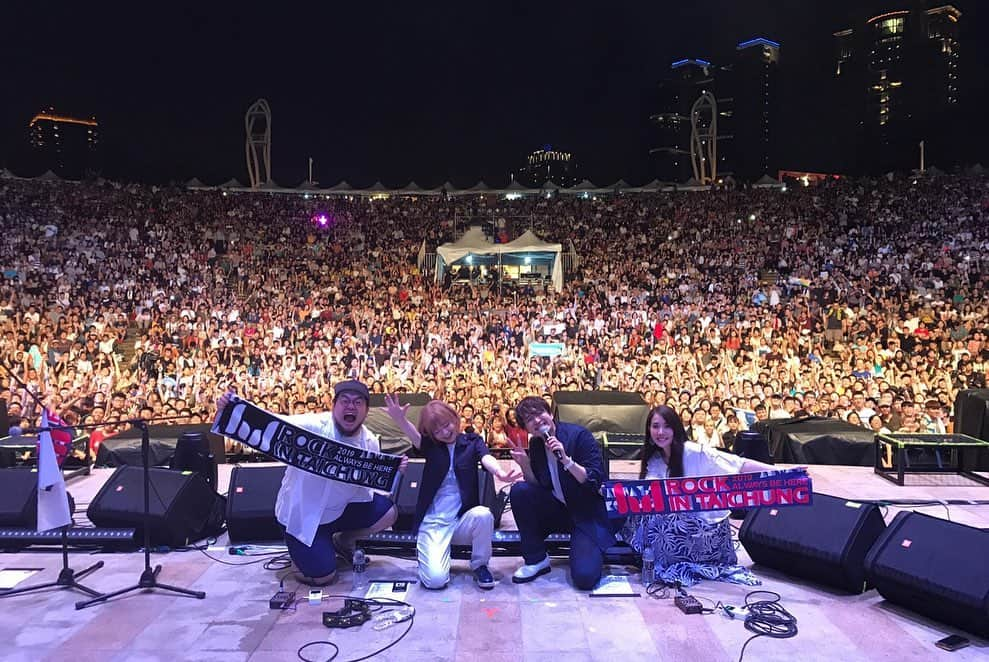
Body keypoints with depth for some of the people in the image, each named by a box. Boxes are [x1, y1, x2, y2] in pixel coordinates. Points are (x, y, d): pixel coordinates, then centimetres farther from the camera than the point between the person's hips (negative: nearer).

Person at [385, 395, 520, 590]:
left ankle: (479, 565, -4)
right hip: (432, 523, 0)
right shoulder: (430, 445, 4)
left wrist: (499, 472, -44)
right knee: (435, 579, -20)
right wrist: (399, 419, -43)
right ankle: (426, 553, 17)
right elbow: (414, 437, -18)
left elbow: (486, 458, -18)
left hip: (463, 521, 1)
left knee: (483, 514, -33)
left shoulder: (472, 441, 3)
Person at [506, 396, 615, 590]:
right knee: (519, 491, -22)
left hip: (586, 514, -5)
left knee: (585, 577, -24)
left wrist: (566, 460, -31)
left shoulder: (580, 435, -15)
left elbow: (596, 480, -19)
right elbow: (536, 486, 2)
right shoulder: (536, 445, 1)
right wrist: (525, 464, -15)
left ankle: (593, 549, 13)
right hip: (556, 510, 5)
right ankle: (536, 560, -6)